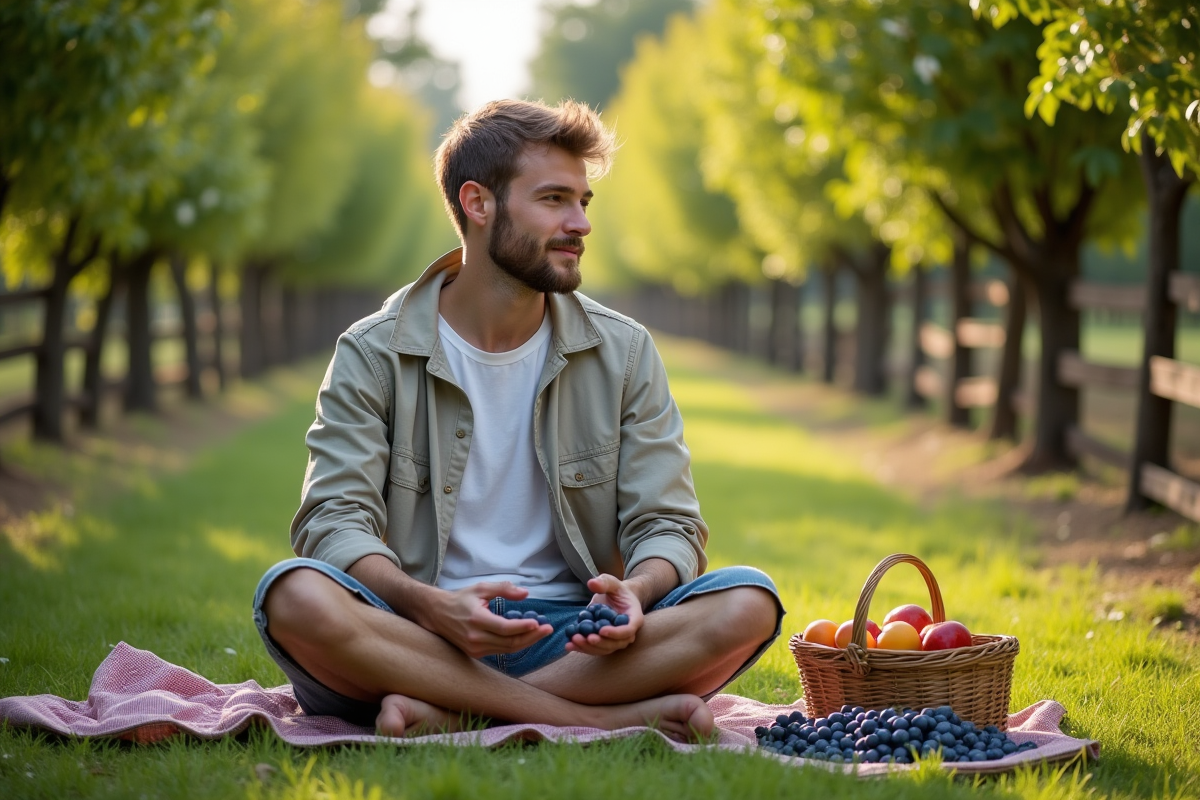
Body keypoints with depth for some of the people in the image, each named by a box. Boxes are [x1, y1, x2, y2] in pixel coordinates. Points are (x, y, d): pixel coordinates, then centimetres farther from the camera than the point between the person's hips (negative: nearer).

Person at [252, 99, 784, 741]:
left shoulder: (623, 353, 8)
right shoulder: (373, 356, 2)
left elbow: (666, 523, 4)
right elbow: (335, 519, -8)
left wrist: (634, 591, -21)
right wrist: (433, 606, -28)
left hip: (574, 638, 2)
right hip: (422, 636, -1)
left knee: (748, 604, -24)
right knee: (296, 596, -33)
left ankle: (449, 712, -27)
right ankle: (612, 718, -30)